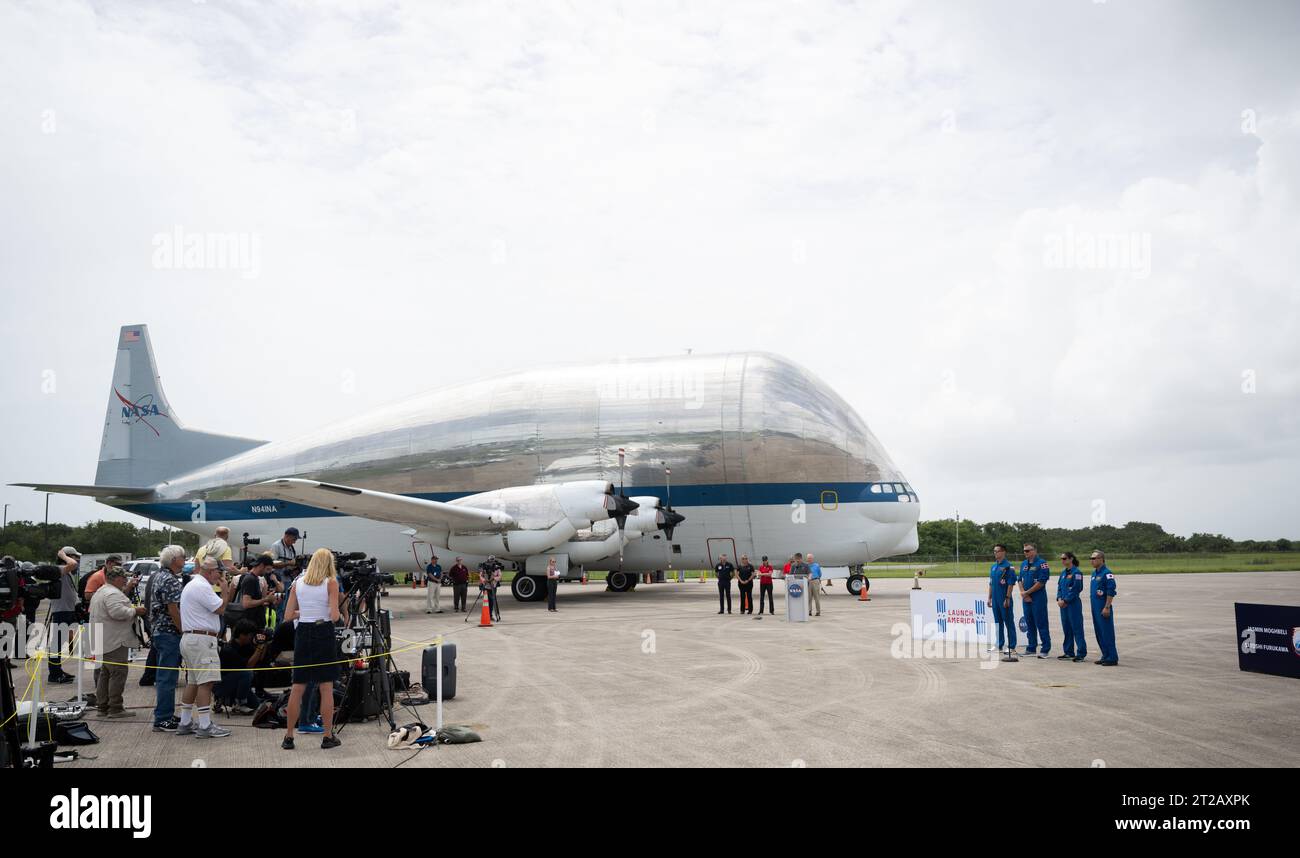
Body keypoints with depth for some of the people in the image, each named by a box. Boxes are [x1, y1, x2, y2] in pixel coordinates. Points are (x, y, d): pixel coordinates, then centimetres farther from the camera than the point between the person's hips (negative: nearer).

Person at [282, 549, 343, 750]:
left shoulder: (298, 582, 6)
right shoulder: (331, 582, -5)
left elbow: (287, 616, 5)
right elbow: (334, 616, -13)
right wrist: (338, 615, 9)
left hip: (302, 633, 4)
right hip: (324, 633, -3)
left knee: (298, 687, 10)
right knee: (326, 688, 4)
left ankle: (288, 737, 14)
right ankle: (328, 737, 8)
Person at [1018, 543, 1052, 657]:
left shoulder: (1042, 563, -10)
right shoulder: (1023, 564, 13)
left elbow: (1041, 582, -16)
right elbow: (1020, 580, 14)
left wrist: (1027, 592, -12)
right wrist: (1022, 592, -4)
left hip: (1038, 599, -7)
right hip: (1026, 599, 7)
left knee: (1041, 624, -5)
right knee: (1029, 624, 12)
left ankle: (1045, 649, 1)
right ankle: (1031, 648, 20)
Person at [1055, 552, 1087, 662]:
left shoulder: (1076, 572, -11)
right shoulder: (1063, 572, 13)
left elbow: (1076, 589, -15)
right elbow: (1059, 586, 15)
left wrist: (1065, 600, -13)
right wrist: (1059, 599, -1)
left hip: (1073, 603, -8)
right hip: (1063, 604, 8)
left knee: (1077, 628, -5)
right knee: (1066, 628, 12)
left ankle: (1081, 653, -1)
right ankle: (1069, 652, 21)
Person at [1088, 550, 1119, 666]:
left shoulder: (1107, 573, -13)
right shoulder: (1094, 572, 15)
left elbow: (1111, 592, -18)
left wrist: (1107, 607, -21)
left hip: (1104, 608, -9)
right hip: (1095, 607, 9)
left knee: (1107, 633, -5)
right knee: (1099, 633, 12)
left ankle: (1112, 658, 1)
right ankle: (1105, 656, 20)